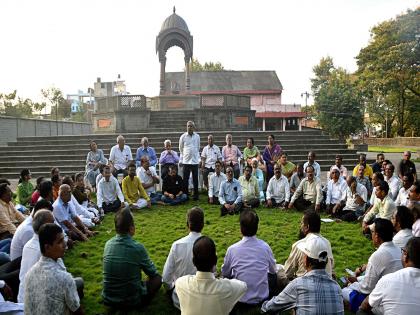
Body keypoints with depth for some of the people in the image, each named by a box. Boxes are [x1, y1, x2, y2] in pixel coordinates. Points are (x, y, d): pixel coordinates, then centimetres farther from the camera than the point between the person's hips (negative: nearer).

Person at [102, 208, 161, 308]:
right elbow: (152, 273, -4)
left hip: (108, 299, 5)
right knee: (158, 278, 13)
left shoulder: (108, 244, -6)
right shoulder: (138, 247, -21)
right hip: (131, 301, -5)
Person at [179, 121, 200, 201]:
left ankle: (196, 195, 15)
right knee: (185, 179, 1)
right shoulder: (183, 136, 1)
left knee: (195, 179, 5)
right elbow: (181, 149, 10)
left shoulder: (197, 136, 6)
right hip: (186, 161, -1)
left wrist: (199, 158, 12)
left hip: (195, 161, 1)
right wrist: (181, 160, 9)